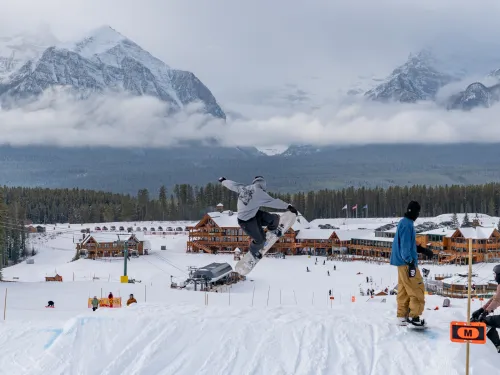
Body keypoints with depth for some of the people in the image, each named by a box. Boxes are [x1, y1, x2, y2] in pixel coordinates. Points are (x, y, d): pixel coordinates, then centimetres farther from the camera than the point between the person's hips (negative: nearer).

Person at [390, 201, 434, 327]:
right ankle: (414, 316, -5)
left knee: (403, 290, 11)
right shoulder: (407, 224, -15)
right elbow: (405, 246, -21)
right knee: (417, 289, -6)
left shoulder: (404, 223, 16)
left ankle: (402, 316, 14)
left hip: (403, 263, 10)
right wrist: (410, 263, -23)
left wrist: (423, 250, 24)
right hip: (407, 263, -10)